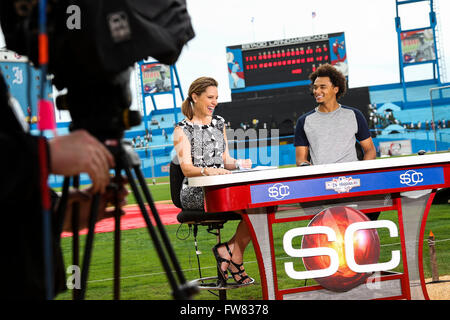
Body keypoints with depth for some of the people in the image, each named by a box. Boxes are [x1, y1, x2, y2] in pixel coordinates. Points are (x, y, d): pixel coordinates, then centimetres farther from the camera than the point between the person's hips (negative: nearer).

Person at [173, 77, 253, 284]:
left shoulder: (219, 123, 18)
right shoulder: (182, 130, -1)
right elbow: (186, 168, -12)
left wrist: (238, 164, -5)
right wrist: (207, 171, -33)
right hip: (195, 194, -6)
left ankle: (227, 249, -11)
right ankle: (236, 261, -14)